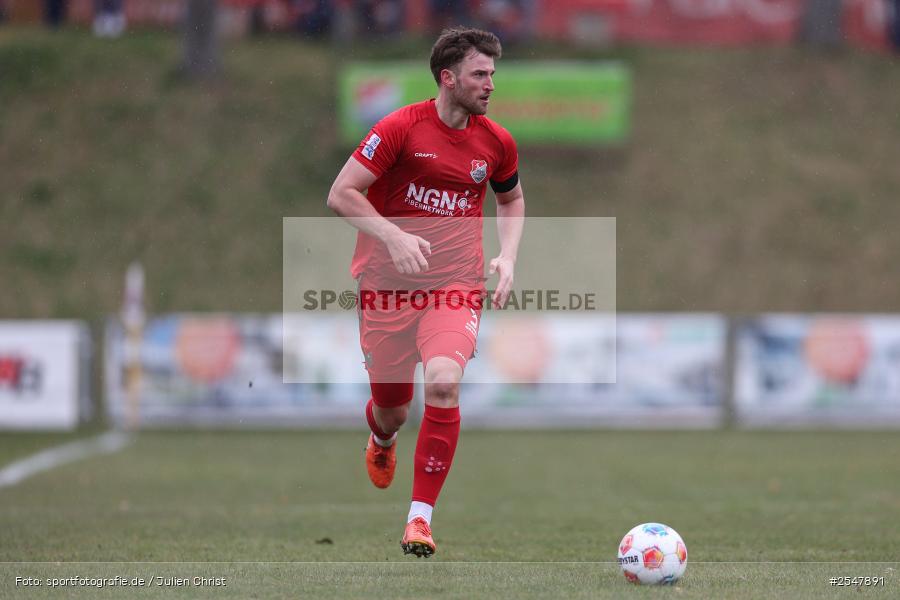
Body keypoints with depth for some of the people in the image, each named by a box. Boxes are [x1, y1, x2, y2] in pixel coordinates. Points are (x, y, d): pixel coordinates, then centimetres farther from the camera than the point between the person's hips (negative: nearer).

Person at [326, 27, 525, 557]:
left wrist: (508, 258, 7)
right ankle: (382, 442, 51)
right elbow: (342, 194, -10)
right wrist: (394, 237, -22)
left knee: (443, 379, -26)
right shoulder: (401, 128, -10)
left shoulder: (497, 143, 3)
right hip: (388, 283, -1)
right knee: (391, 407, 8)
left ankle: (421, 518, -19)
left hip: (457, 283, 1)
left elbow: (512, 200, 24)